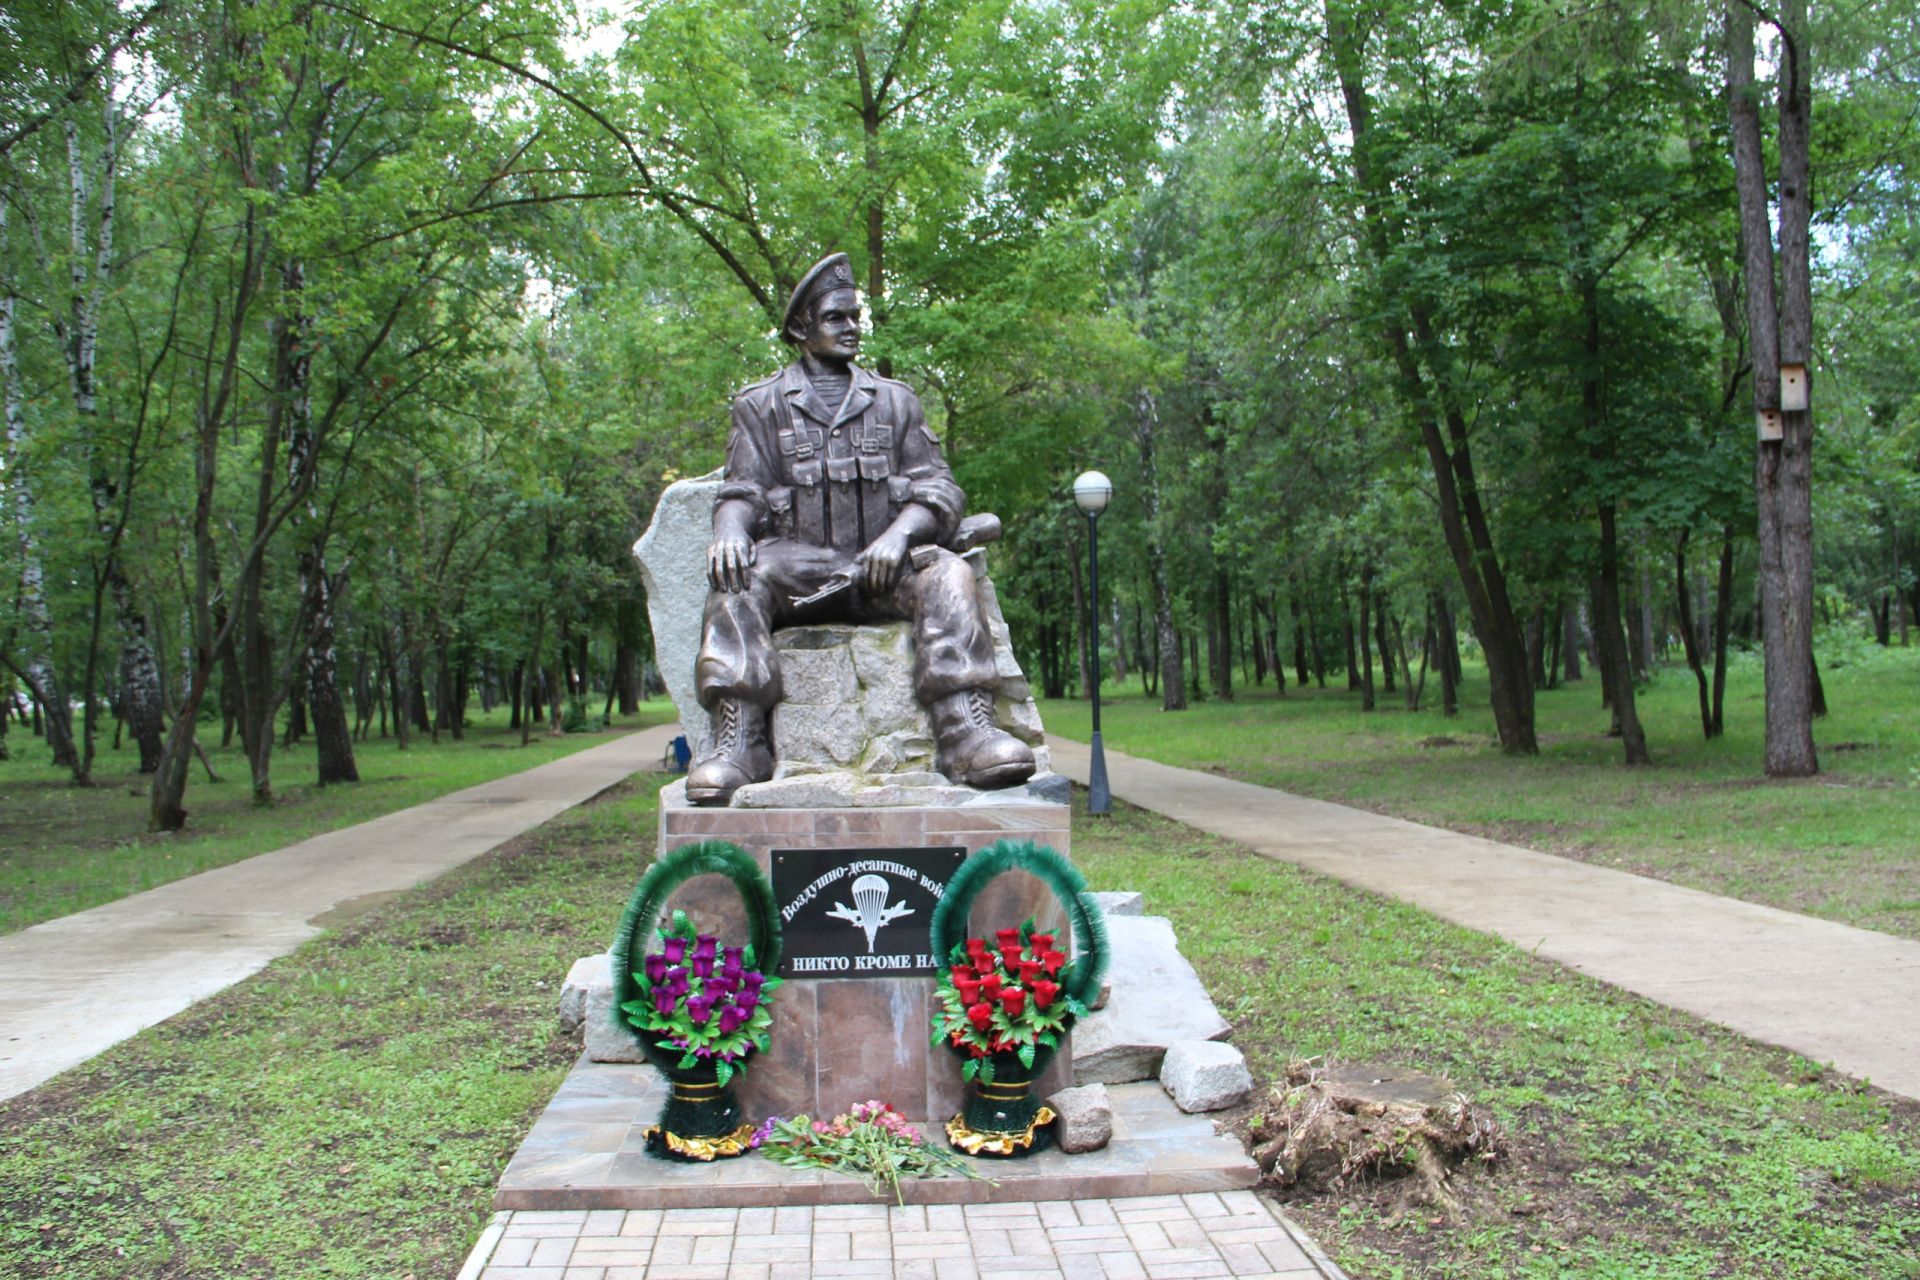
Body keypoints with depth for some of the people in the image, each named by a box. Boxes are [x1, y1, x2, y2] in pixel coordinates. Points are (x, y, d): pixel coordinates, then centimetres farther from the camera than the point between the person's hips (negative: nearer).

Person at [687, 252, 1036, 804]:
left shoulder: (895, 401, 19)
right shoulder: (762, 405, 17)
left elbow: (938, 489, 9)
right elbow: (743, 490, 6)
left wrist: (899, 533, -14)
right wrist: (731, 528, -20)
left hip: (881, 569, 1)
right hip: (799, 569, -1)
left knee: (946, 572, -30)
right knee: (737, 574, -32)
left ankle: (967, 732, -43)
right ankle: (737, 743, -40)